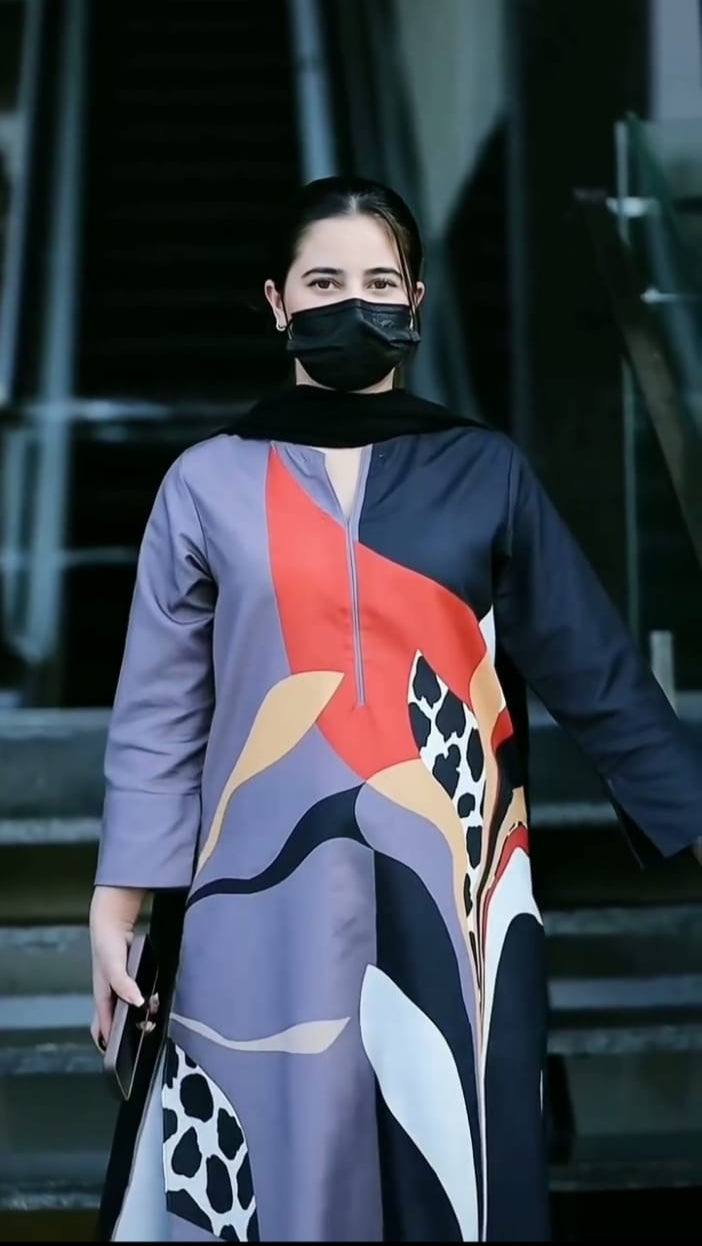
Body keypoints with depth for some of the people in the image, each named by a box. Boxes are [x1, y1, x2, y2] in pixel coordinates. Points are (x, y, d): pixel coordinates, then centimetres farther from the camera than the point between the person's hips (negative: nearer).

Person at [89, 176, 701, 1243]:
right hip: (274, 891, 0)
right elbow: (160, 710, 5)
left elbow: (596, 672, 5)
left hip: (453, 885, 1)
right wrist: (118, 903, 1)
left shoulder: (484, 473, 6)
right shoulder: (211, 485, 4)